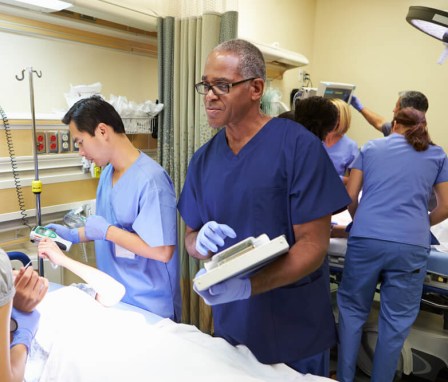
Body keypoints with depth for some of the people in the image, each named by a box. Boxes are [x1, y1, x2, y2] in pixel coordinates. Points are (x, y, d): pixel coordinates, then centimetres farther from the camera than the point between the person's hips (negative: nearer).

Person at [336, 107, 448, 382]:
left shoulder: (370, 148, 16)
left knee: (353, 310, 15)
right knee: (396, 320, 11)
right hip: (411, 245, 0)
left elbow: (350, 197, 12)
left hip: (366, 240, 0)